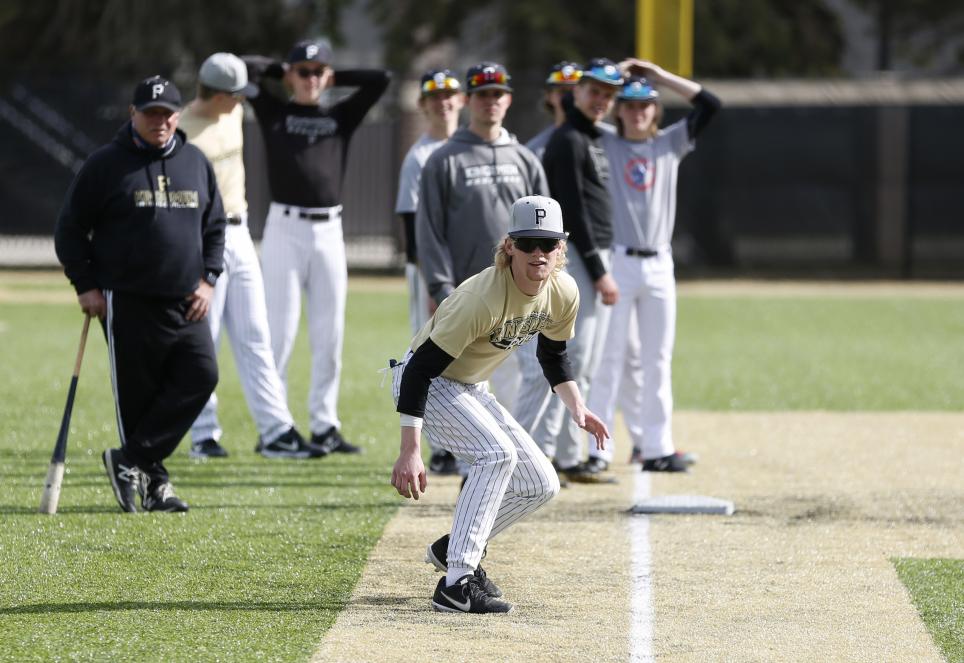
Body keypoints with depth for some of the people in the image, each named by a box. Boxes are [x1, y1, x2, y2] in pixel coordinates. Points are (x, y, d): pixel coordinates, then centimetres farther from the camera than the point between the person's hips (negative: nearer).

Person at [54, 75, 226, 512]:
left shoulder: (196, 163, 13)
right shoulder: (106, 164, -1)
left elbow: (214, 227, 20)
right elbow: (70, 228, 2)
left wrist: (208, 280, 7)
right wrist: (85, 286, -5)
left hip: (186, 304, 4)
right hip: (128, 305, -4)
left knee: (201, 376, -12)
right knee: (137, 394, -2)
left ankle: (131, 460, -6)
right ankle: (153, 483, 9)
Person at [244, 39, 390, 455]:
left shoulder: (341, 117, 14)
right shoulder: (273, 112, 6)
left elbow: (381, 79, 9)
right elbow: (241, 69, -2)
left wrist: (335, 78, 13)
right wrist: (281, 72, 11)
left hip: (329, 231, 3)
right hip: (285, 229, -3)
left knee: (329, 334, 5)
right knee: (280, 330, -6)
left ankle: (324, 427, 10)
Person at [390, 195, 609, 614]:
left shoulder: (564, 293, -11)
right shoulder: (484, 297, -33)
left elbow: (552, 354, 12)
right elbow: (421, 367, -33)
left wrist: (576, 407, 1)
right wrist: (409, 451, -37)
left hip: (470, 390, 8)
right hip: (426, 383, -8)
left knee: (541, 485, 4)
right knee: (497, 453, -30)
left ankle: (453, 550, 20)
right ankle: (456, 584, -30)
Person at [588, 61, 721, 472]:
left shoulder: (670, 144, 11)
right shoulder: (603, 145, 3)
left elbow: (709, 104, 6)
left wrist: (658, 75, 5)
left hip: (659, 265, 4)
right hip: (617, 263, -4)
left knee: (658, 360, 6)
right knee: (608, 357, -4)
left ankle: (657, 448, 9)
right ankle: (597, 449, -3)